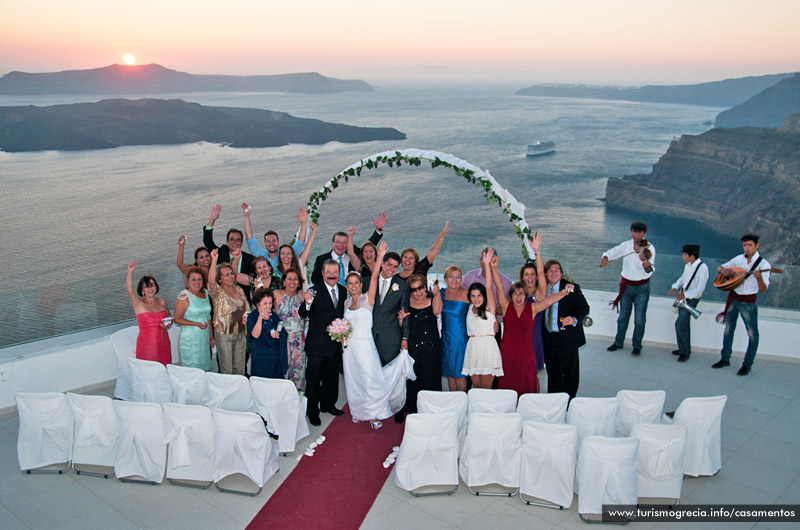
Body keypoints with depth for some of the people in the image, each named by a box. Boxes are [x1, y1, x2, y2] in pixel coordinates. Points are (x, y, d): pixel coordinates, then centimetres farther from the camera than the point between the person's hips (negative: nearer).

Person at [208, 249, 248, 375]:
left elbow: (246, 308, 19)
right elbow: (211, 281, -32)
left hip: (240, 333, 5)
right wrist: (214, 261, -42)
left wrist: (246, 317, -3)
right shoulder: (218, 292, -10)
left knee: (240, 368, 14)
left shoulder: (239, 289, 7)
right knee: (227, 369, 4)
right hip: (224, 335, -5)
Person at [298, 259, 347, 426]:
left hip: (335, 342, 6)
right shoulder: (316, 290, -14)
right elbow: (302, 314, -21)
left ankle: (327, 404, 37)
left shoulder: (343, 291, 4)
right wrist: (308, 302, -41)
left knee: (332, 376, 19)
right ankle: (312, 412, 17)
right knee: (314, 378, 4)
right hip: (317, 344, -6)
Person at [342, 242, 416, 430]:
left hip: (365, 345, -5)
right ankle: (359, 412, 28)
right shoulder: (347, 302, 9)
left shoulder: (367, 299, -6)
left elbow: (374, 277, -20)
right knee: (353, 381, 12)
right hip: (350, 347, 5)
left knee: (370, 380, -6)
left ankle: (374, 415, 9)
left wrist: (379, 258, -31)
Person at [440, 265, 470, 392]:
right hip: (446, 337, 5)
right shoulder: (442, 292, 7)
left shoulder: (466, 294, -9)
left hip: (461, 337, -5)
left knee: (459, 372, -1)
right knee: (450, 372, 12)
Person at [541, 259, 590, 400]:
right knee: (553, 373, 14)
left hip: (567, 338, -3)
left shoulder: (572, 288, -5)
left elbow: (584, 308, -10)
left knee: (570, 372, 6)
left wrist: (574, 319, -29)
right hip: (549, 338, 4)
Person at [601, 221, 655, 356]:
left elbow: (650, 271, -25)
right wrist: (605, 257, -19)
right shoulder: (626, 245, -2)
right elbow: (611, 252, 5)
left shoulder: (649, 248, -14)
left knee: (639, 320, 2)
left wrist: (647, 265, -49)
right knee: (623, 317, 14)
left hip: (642, 288, -3)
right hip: (626, 286, 3)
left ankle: (637, 346, 19)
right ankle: (618, 342, 29)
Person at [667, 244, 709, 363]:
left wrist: (685, 295, -31)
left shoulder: (702, 267, -19)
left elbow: (700, 288, -22)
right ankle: (685, 349, 29)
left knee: (680, 323, -13)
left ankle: (685, 352, -1)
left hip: (692, 299, -8)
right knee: (683, 324, 15)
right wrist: (675, 287, 6)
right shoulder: (688, 265, 5)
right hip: (683, 297, 8)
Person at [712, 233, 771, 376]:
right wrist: (723, 270, -13)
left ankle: (747, 364, 13)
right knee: (728, 329, 14)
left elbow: (763, 290, -15)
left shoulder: (763, 264, -11)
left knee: (753, 334, 0)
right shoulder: (739, 259, 1)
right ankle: (725, 359, 27)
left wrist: (759, 278, -35)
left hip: (748, 303, -4)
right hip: (733, 298, 4)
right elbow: (719, 268, 11)